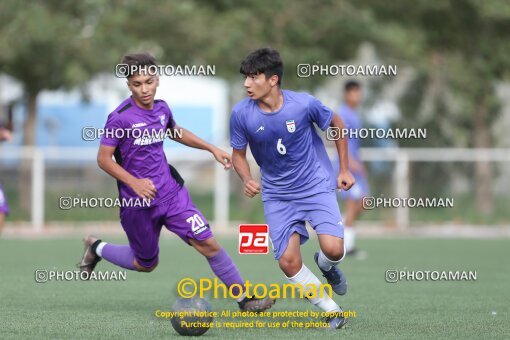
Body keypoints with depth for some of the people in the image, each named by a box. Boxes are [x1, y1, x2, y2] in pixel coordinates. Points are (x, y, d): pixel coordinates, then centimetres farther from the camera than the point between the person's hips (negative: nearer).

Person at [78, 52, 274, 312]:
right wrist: (135, 183, -25)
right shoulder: (120, 118, -17)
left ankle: (244, 299, 0)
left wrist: (212, 149, 21)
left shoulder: (162, 109, 2)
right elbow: (103, 158, -13)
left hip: (171, 192, 4)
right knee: (146, 264, 12)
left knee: (207, 243, -8)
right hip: (138, 203, -4)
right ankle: (97, 248, 37)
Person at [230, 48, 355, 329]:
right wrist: (247, 180, -19)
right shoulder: (241, 114, -14)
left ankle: (326, 265, 20)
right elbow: (238, 153, 2)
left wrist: (344, 170, 5)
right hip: (277, 196, 2)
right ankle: (332, 311, 10)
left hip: (316, 186, -2)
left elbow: (336, 124, 2)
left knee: (333, 249, -20)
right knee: (288, 262, -11)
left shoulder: (304, 104, -18)